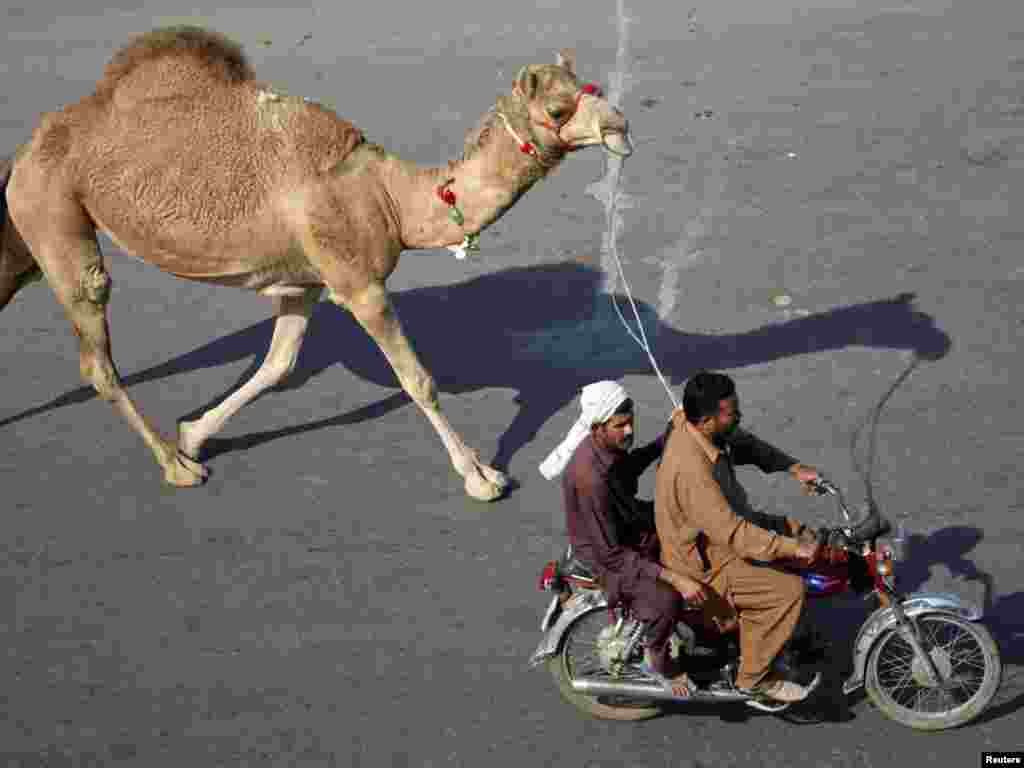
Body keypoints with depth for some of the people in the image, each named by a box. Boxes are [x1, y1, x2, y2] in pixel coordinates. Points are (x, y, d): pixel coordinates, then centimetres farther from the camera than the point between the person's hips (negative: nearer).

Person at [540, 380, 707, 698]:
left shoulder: (611, 445, -11)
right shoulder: (590, 478, -37)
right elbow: (612, 554, -33)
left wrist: (664, 441, 4)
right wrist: (673, 578, -36)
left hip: (629, 523, 9)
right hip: (605, 551, -9)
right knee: (666, 600, -29)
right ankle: (657, 661, 2)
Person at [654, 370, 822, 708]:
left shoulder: (692, 424, -8)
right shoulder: (691, 469, -36)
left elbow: (747, 445, 12)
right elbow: (732, 533, -36)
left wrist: (795, 467, 2)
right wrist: (792, 548, -32)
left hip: (723, 527, 10)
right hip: (703, 565, -10)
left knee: (802, 534, 13)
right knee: (789, 591, -20)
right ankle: (754, 680, -3)